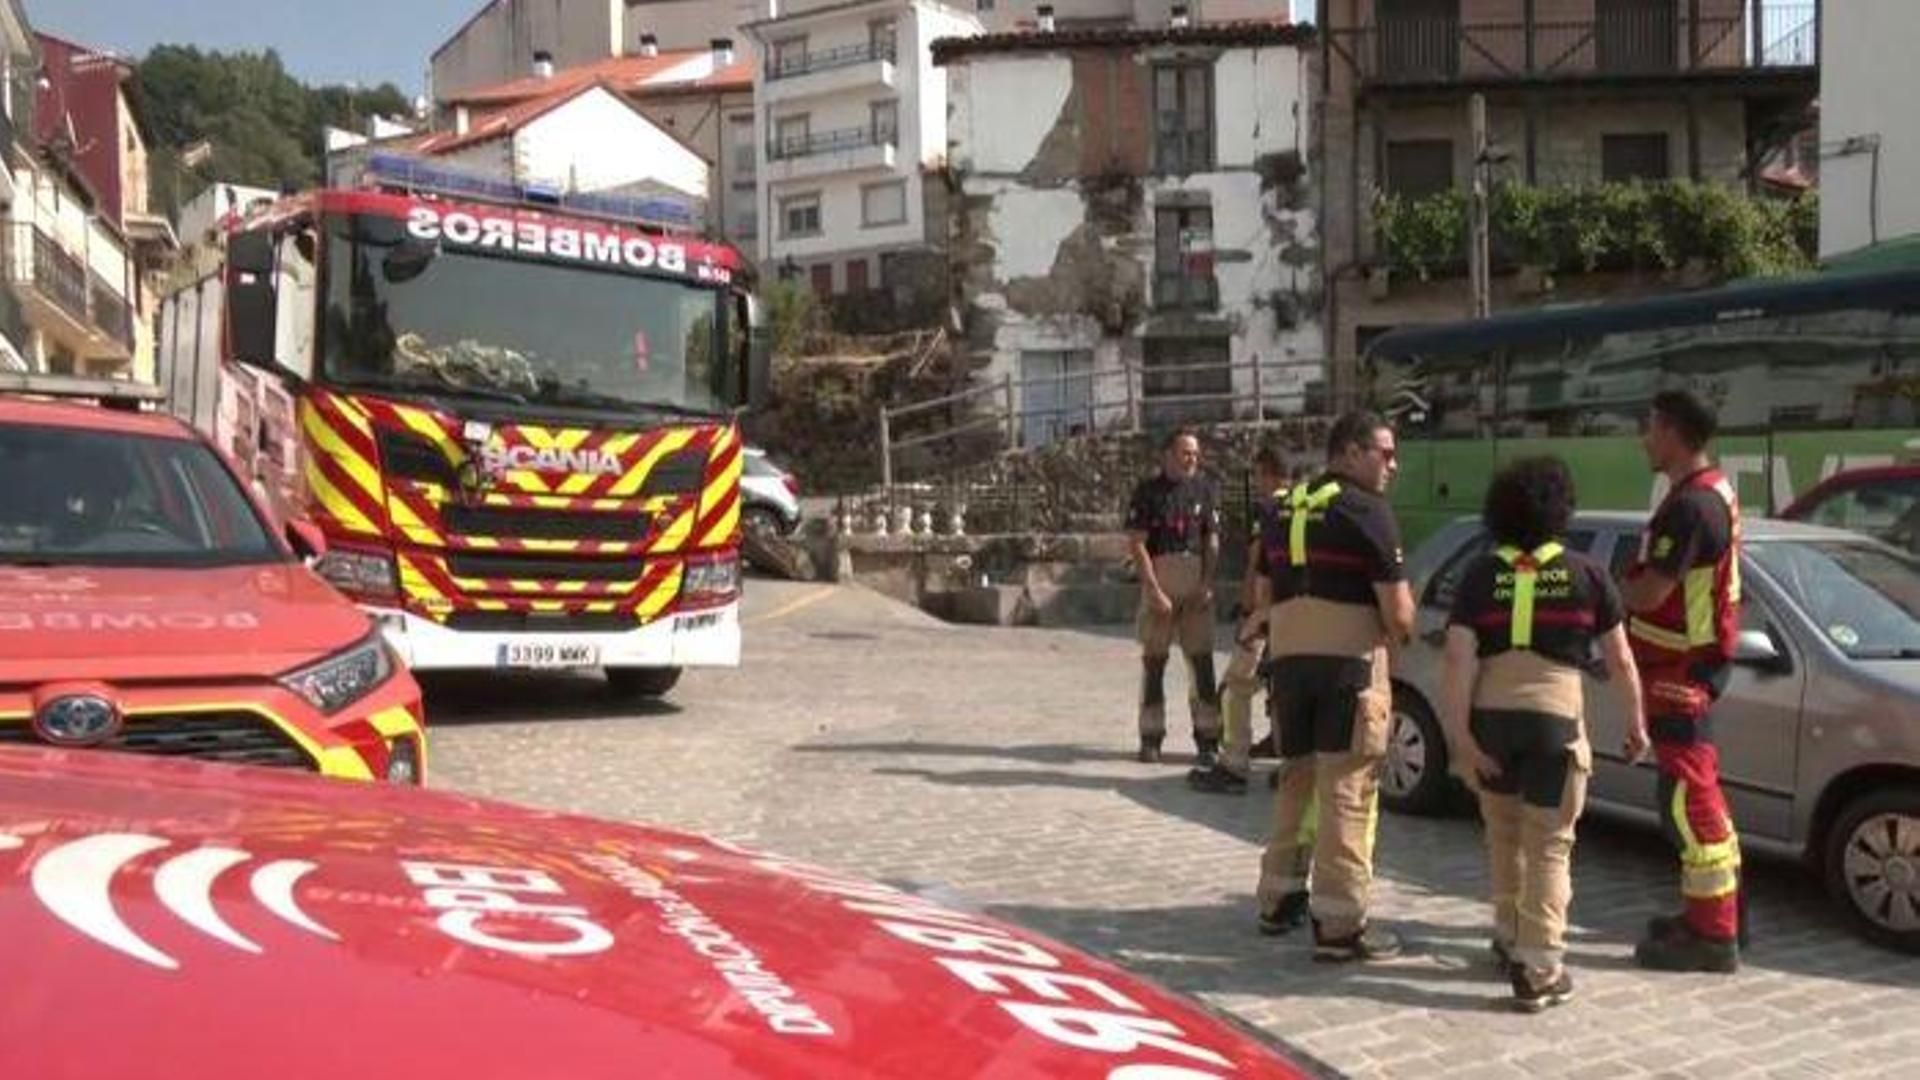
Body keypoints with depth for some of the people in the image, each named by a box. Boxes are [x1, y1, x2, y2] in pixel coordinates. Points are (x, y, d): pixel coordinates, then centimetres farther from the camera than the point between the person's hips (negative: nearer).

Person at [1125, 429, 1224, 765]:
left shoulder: (1202, 489, 7)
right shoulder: (1148, 490, -2)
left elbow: (1212, 541, 9)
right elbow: (1137, 544, -6)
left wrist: (1207, 584, -3)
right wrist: (1155, 591, -12)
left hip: (1197, 582, 2)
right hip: (1159, 576, -2)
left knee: (1202, 659, 0)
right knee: (1153, 659, 5)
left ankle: (1207, 740, 5)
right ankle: (1151, 737, 13)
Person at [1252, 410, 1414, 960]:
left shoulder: (1282, 508, 13)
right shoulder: (1366, 510, -9)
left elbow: (1264, 592, 19)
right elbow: (1398, 613, -11)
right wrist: (1401, 630, 8)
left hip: (1288, 660, 7)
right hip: (1349, 664, -7)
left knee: (1295, 781, 19)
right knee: (1346, 792, -2)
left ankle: (1280, 899, 28)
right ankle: (1340, 925, 1)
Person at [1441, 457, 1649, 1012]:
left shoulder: (1480, 575, 3)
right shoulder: (1585, 575, 3)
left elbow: (1459, 659, -6)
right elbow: (1620, 660, 8)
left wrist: (1459, 735, -5)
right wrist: (1636, 723, 20)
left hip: (1490, 716, 2)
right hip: (1554, 715, -2)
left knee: (1503, 833, 20)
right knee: (1549, 846, 5)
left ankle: (1510, 940, 34)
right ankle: (1538, 971, 1)